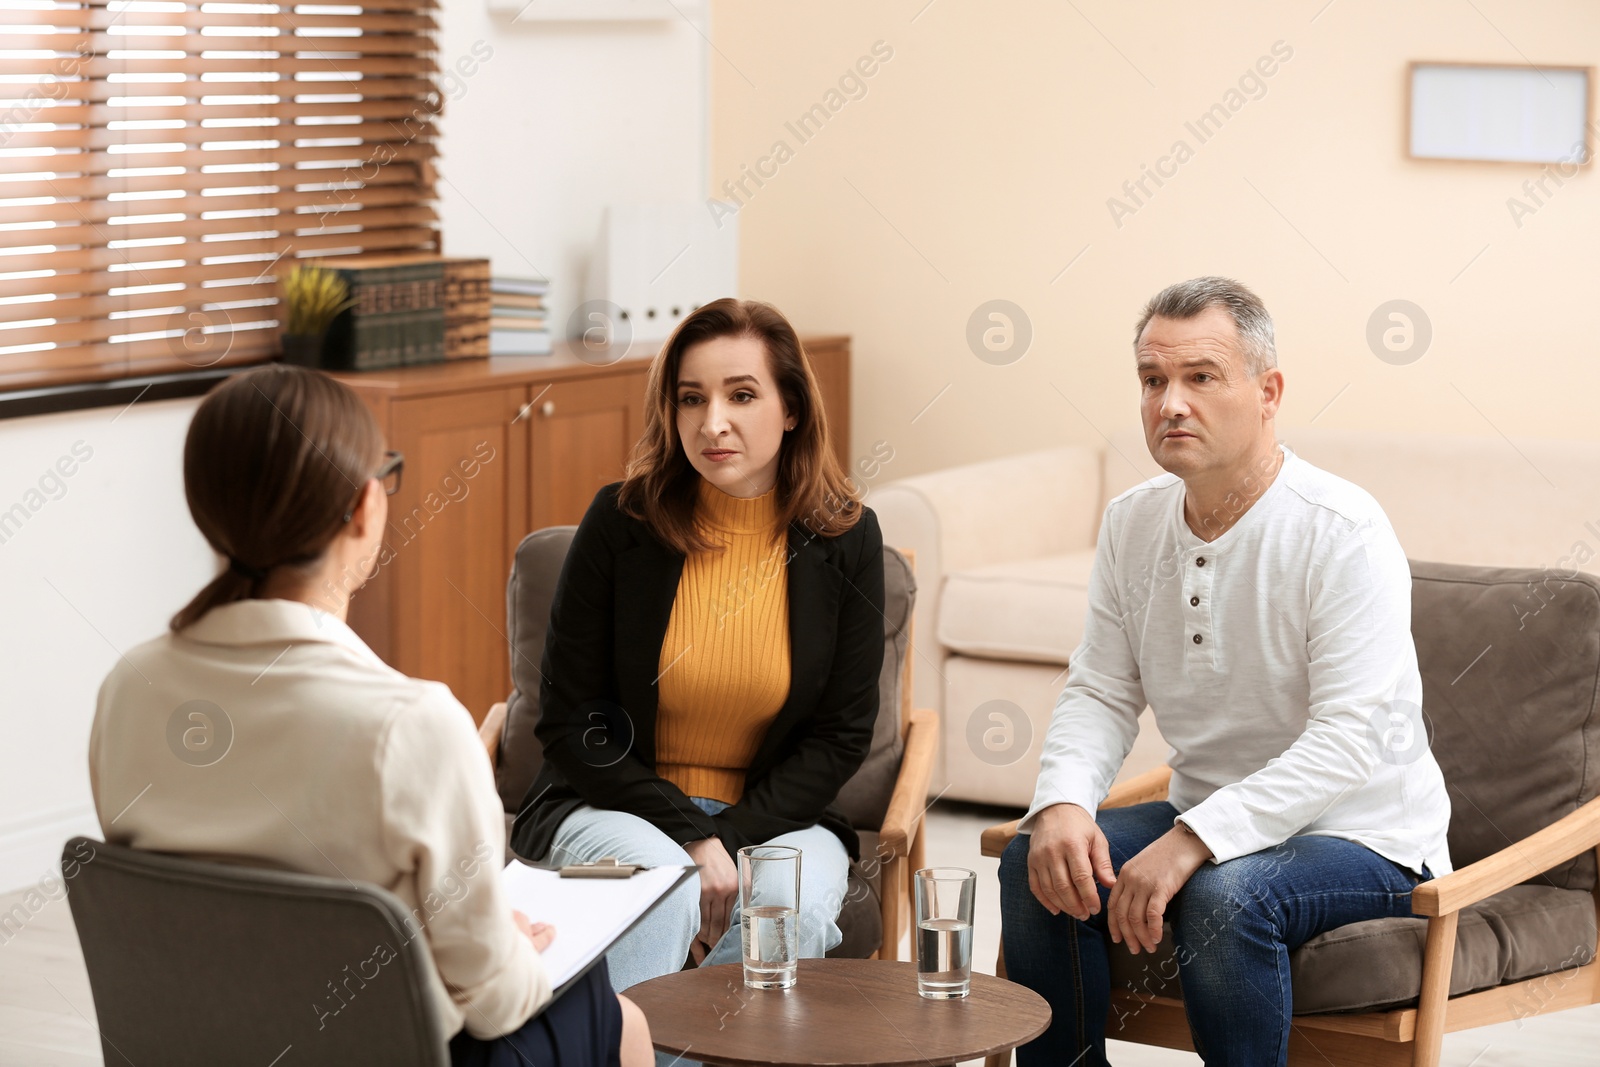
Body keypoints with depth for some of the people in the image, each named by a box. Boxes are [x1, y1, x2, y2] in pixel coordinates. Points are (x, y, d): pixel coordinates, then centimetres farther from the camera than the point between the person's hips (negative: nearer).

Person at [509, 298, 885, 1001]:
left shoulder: (844, 539, -1)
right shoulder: (621, 522, -6)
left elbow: (840, 736, 1)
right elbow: (568, 721, -3)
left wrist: (727, 839, -14)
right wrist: (687, 837, -15)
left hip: (773, 815, 1)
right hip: (615, 805, -1)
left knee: (799, 909, -31)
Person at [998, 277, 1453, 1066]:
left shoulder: (1340, 530, -19)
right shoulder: (1132, 523, 3)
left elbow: (1353, 738, -26)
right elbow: (1100, 693, 5)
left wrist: (1192, 842, -33)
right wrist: (1062, 801, -18)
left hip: (1362, 838, -6)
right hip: (1207, 819, 6)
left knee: (1225, 895, -34)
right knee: (1036, 864, -15)